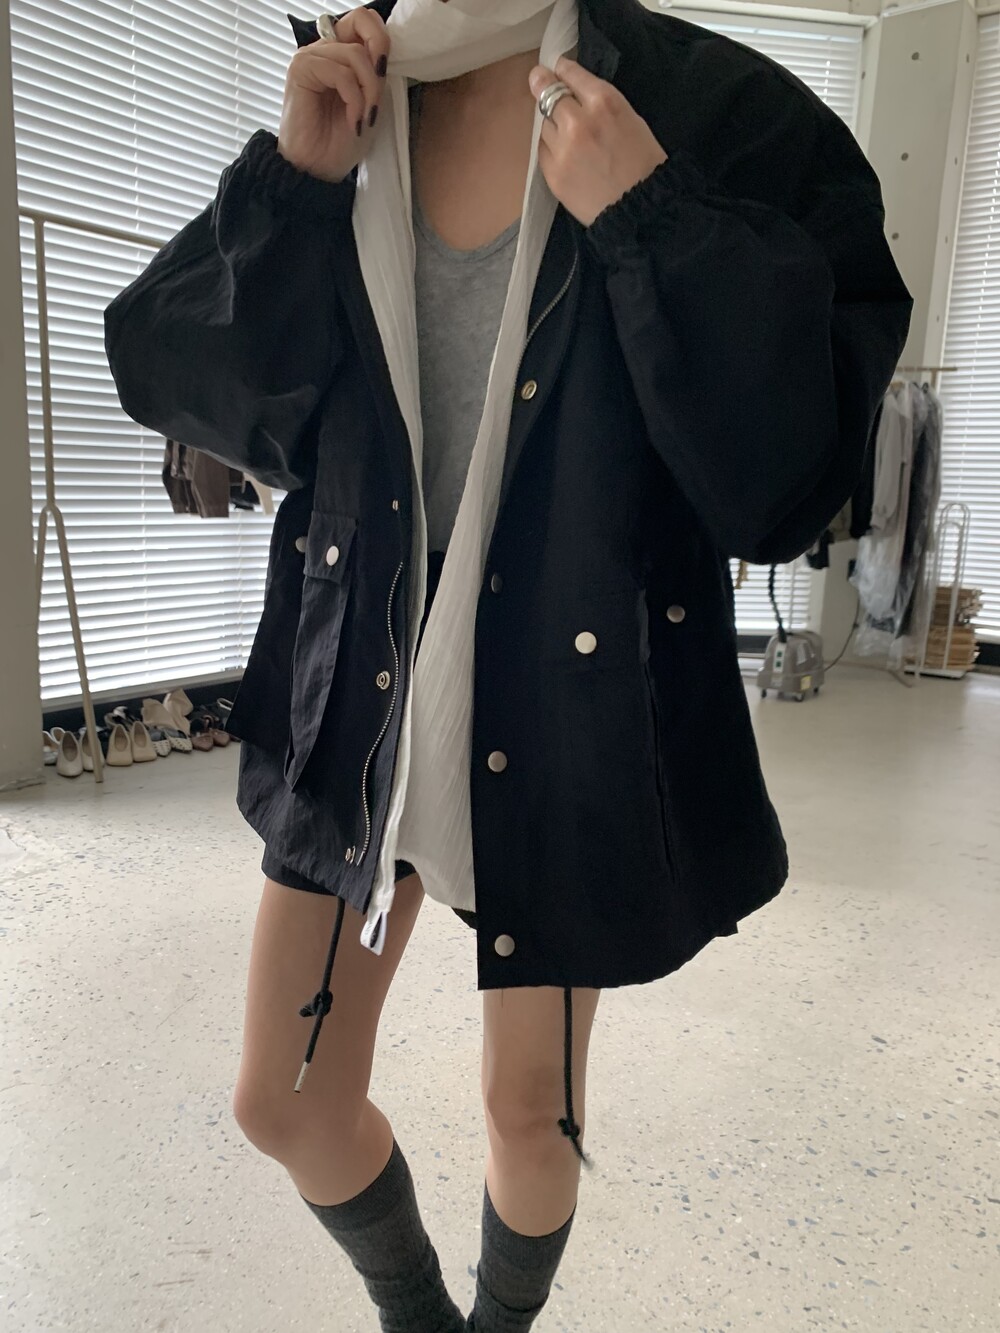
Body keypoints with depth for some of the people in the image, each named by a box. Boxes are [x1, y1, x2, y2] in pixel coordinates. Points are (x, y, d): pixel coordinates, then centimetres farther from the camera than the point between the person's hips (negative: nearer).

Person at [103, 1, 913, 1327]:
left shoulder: (719, 113, -8)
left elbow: (791, 466, -14)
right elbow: (160, 367, 2)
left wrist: (648, 222, -22)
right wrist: (293, 182, -10)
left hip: (573, 708, -3)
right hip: (360, 682, 4)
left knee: (531, 1110, 15)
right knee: (285, 1103, 14)